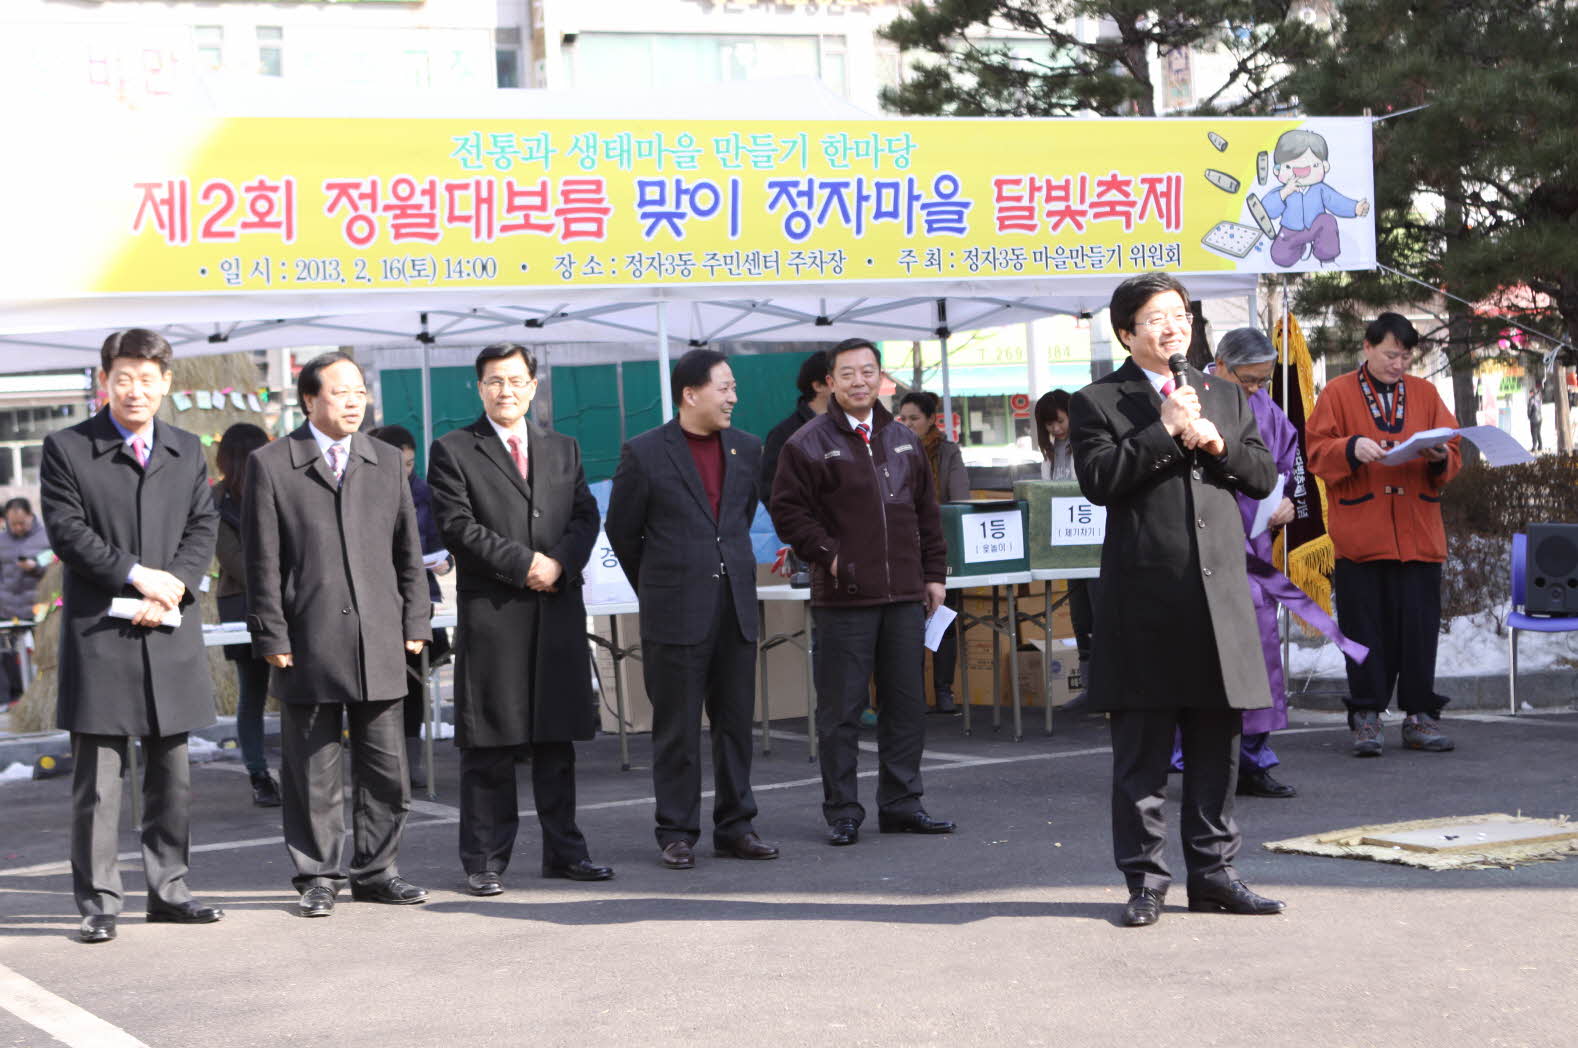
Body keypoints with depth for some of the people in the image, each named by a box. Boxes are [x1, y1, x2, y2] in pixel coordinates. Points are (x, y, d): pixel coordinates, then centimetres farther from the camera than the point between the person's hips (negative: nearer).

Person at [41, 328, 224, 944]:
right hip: (98, 632, -4)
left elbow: (202, 528, 7)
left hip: (171, 635, 4)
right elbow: (67, 530, -7)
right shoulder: (67, 449, 0)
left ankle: (168, 889, 19)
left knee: (171, 773, 10)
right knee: (97, 775, -3)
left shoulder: (187, 452, 14)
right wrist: (135, 575, -15)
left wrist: (173, 586, -9)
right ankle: (98, 903, 2)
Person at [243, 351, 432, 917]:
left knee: (386, 769, 6)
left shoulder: (387, 461, 13)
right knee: (313, 771, 2)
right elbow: (262, 562, -1)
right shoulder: (271, 464, 1)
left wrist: (415, 622, 8)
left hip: (379, 641, 4)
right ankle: (318, 876, 13)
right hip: (308, 644, -3)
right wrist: (272, 636, -6)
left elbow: (408, 549, 15)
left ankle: (374, 870, 18)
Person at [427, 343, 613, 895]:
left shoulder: (563, 449, 17)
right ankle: (484, 861, 4)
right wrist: (524, 564, -14)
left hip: (559, 609, 4)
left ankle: (563, 851, 16)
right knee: (488, 745, -1)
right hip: (490, 613, -4)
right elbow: (458, 524, -7)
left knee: (558, 738, 9)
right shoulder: (453, 451, 2)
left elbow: (585, 516, 9)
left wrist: (559, 564, -10)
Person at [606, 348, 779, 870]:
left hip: (736, 606, 5)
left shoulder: (746, 449, 9)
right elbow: (621, 530, 4)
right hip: (676, 612, -4)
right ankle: (677, 833, 9)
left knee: (736, 722, 8)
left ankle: (735, 826, 17)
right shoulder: (644, 453, -5)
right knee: (676, 728, 2)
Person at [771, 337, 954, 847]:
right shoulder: (808, 444, -3)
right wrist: (827, 555, -13)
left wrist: (933, 573, 14)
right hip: (843, 598, -5)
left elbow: (927, 513, 18)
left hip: (904, 595, 5)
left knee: (907, 704, 9)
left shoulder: (903, 441, 14)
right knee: (840, 710, -1)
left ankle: (901, 804, 18)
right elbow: (788, 512, -5)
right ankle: (842, 813, 6)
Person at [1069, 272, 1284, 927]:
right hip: (1144, 597, -4)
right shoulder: (1098, 402, 2)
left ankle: (1213, 873, 18)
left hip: (1220, 593, 4)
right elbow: (1098, 480, -12)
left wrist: (1215, 442, -6)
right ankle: (1145, 880, 8)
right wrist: (1163, 431, -14)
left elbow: (1264, 477, 11)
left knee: (1216, 747, 9)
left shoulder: (1224, 396, 17)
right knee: (1142, 752, 1)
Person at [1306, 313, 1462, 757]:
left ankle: (1420, 716, 9)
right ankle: (1366, 717, 6)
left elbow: (1453, 455, 12)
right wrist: (1352, 449, -20)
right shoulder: (1337, 394, 5)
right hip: (1359, 534, -2)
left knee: (1419, 627, 2)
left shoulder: (1425, 394, 14)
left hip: (1419, 534, 2)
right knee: (1365, 627, 0)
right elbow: (1316, 452, -2)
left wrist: (1441, 457, -10)